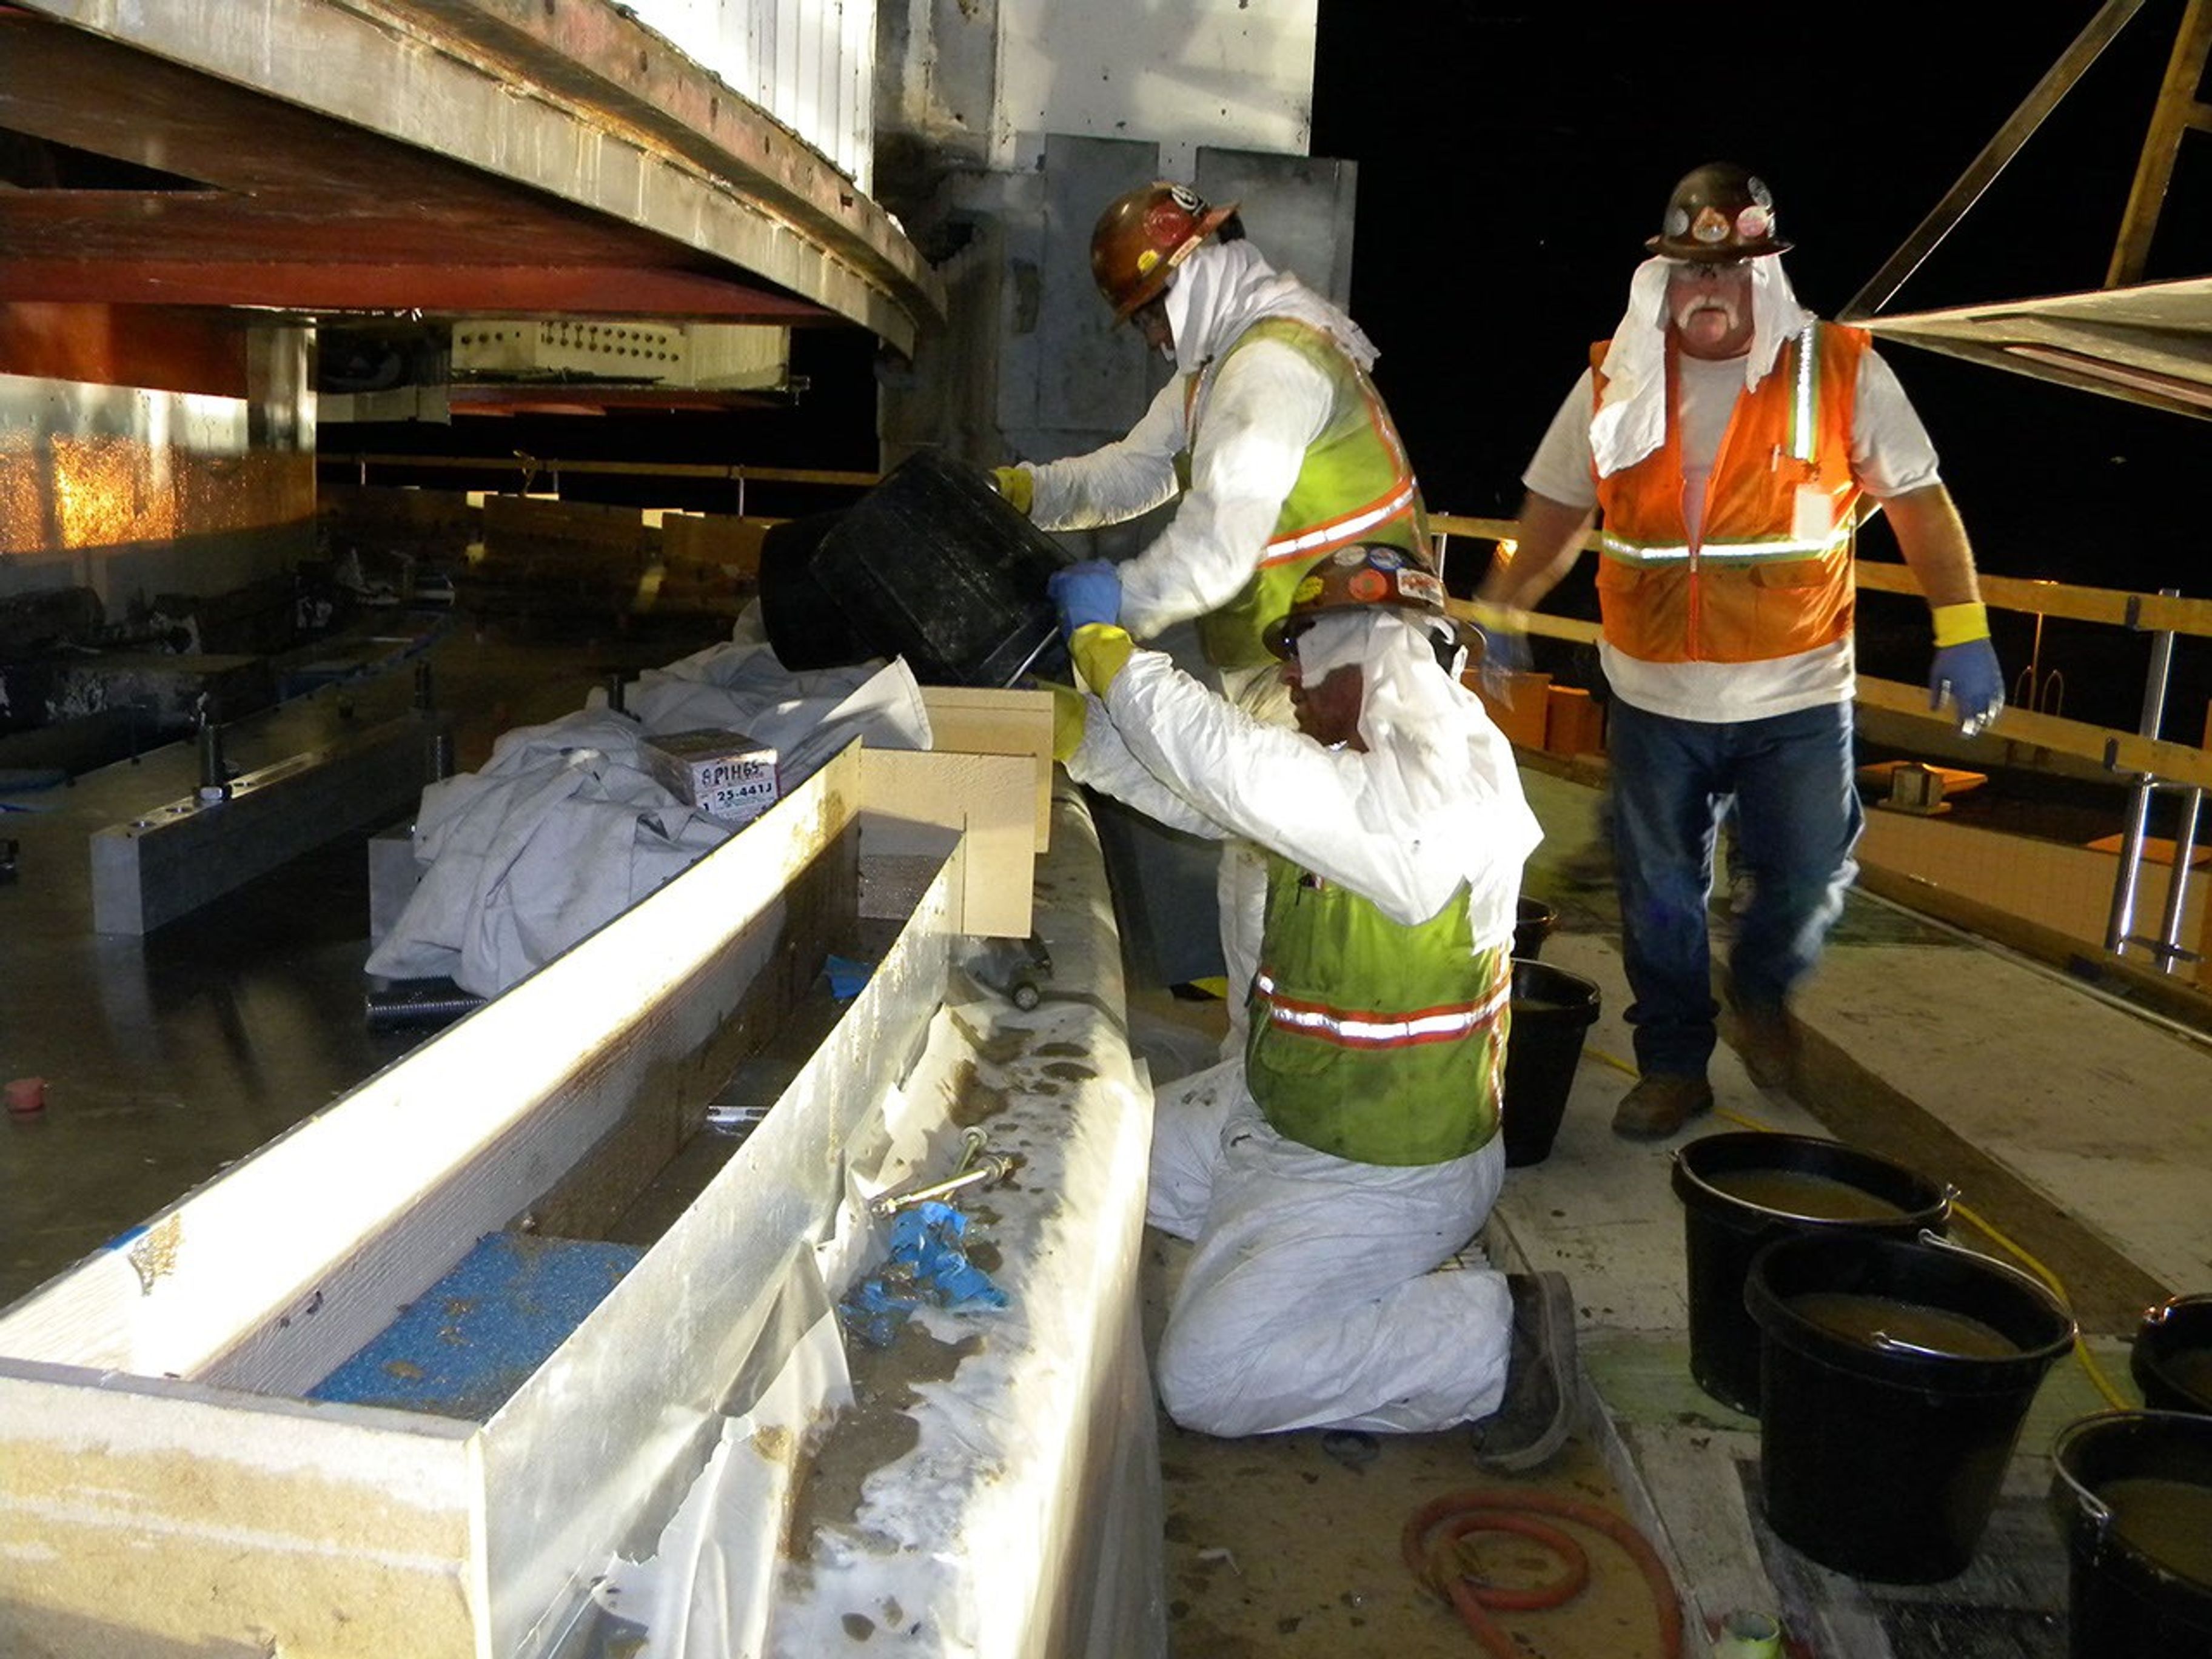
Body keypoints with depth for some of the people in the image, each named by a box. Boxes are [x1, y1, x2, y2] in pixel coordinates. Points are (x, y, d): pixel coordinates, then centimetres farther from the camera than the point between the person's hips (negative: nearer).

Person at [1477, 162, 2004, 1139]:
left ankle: (1761, 993, 38)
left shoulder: (1840, 371, -4)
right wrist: (1499, 613, 4)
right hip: (1653, 695, 2)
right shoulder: (1614, 382, 1)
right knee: (1659, 894, 9)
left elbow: (1919, 501, 0)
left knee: (1809, 878, 5)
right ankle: (1673, 1063, 28)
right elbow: (1556, 509, 10)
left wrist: (1962, 630, -6)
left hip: (1797, 696, -1)